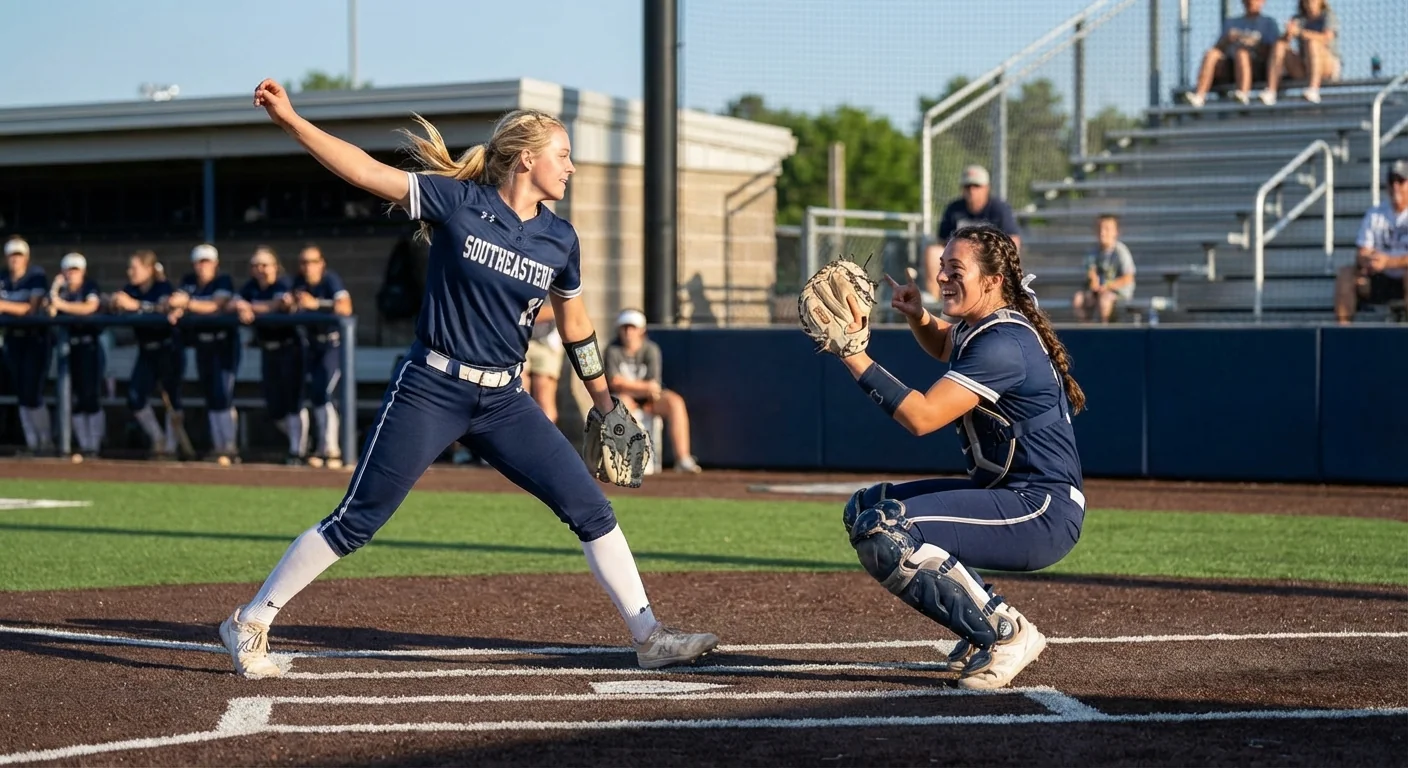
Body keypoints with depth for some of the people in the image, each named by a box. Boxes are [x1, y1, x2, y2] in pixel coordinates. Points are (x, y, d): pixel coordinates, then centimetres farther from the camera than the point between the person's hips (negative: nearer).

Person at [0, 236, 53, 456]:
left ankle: (47, 442, 5)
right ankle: (32, 443, 11)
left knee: (32, 395, -9)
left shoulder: (36, 277, -9)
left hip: (36, 340, -5)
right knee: (21, 395, 5)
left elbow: (32, 308, -19)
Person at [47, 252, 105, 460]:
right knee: (76, 399, 4)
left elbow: (90, 307, -20)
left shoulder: (90, 287, -2)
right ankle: (83, 446, 8)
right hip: (71, 347, 5)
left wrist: (62, 304, -19)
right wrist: (54, 293, -11)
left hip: (90, 346, -5)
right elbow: (51, 312, 0)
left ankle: (93, 447, -4)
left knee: (91, 397, -8)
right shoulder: (62, 290, 12)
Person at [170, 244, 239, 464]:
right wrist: (176, 311, -29)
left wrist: (187, 303, -35)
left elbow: (216, 306, -26)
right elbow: (176, 302, -5)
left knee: (222, 394, -14)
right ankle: (217, 446, 13)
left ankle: (229, 447, -13)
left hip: (224, 343, -6)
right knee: (210, 396, 8)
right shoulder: (188, 282, 6)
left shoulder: (223, 281, -11)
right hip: (202, 344, 6)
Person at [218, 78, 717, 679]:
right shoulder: (458, 201, -9)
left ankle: (649, 637, 10)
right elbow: (366, 172, -13)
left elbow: (575, 326, 17)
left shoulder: (560, 240, 4)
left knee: (590, 506, 0)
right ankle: (249, 624, 8)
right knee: (356, 521, -4)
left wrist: (604, 405, 22)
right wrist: (290, 120, -21)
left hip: (504, 403, 5)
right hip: (430, 391, -5)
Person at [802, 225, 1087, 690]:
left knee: (882, 532, -25)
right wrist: (917, 316, 14)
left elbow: (921, 417, -28)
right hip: (1003, 494, 11)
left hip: (1042, 512, -11)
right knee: (863, 509, 16)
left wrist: (854, 354, -25)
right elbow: (943, 347, 36)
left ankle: (1007, 633, -13)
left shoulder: (1002, 343, -20)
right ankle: (984, 628, 11)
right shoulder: (976, 328, 10)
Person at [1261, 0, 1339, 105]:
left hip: (1330, 66, -4)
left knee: (1311, 42, -32)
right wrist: (1288, 33, -30)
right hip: (1303, 69, 4)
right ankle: (1270, 92, -34)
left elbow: (1326, 38, -21)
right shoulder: (1298, 19, 11)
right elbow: (1284, 41, -6)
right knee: (1279, 46, -16)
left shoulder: (1328, 16, 0)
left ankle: (1313, 90, -51)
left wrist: (1300, 32, -32)